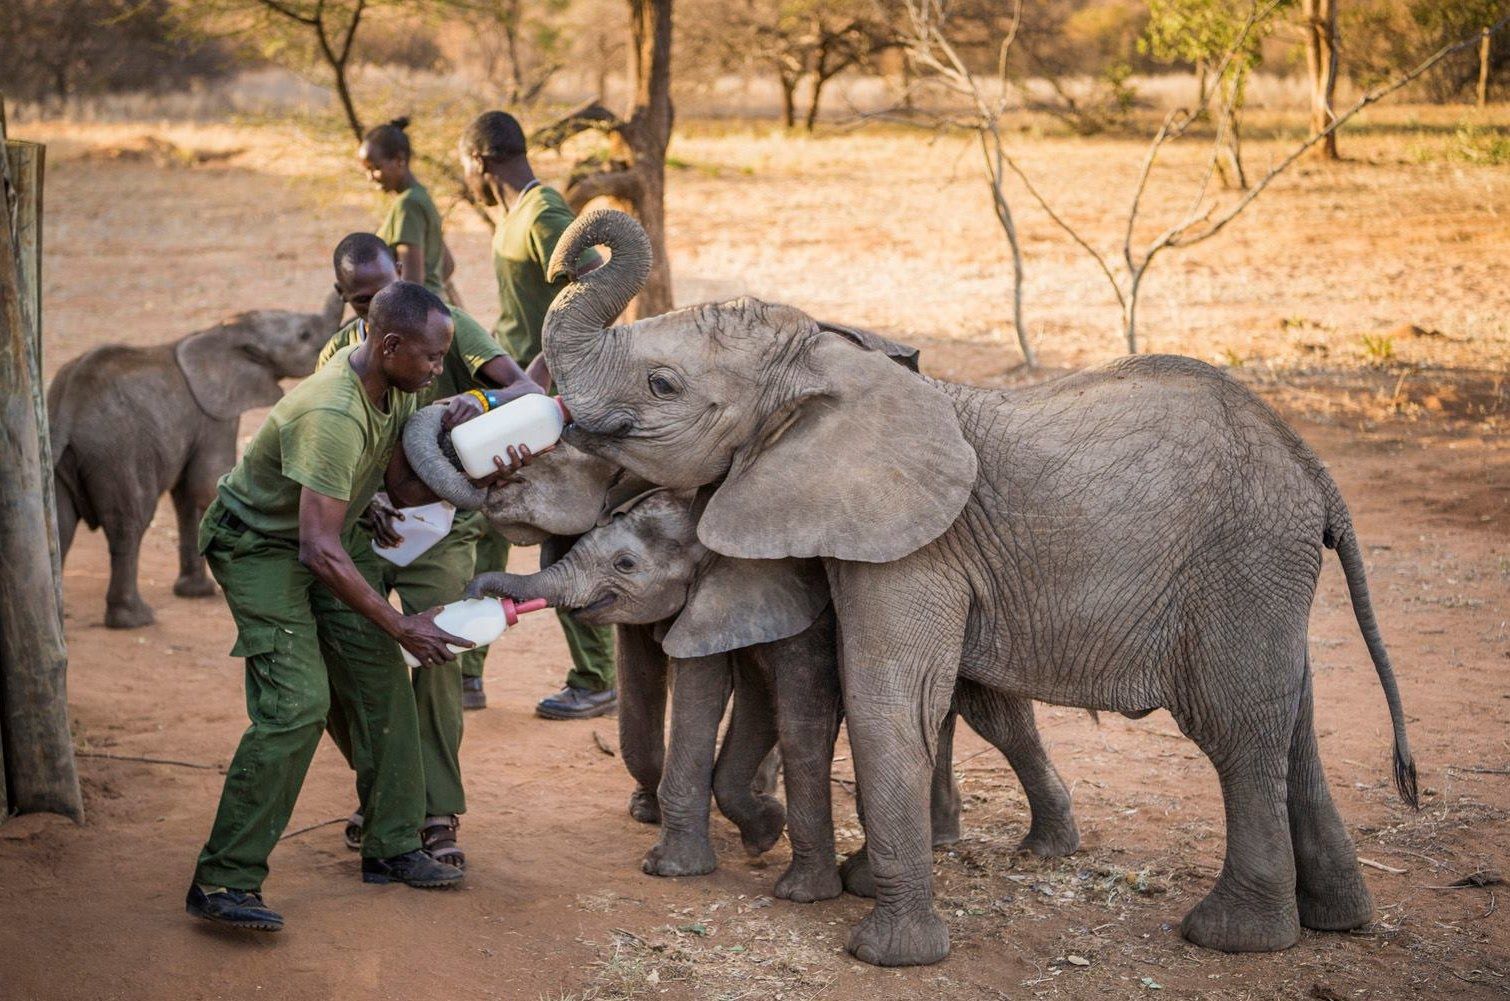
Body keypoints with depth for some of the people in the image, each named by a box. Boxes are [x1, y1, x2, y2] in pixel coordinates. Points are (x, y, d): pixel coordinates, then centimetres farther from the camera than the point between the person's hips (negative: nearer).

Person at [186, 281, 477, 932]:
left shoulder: (395, 387, -5)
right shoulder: (333, 416, -35)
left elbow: (405, 488, 1)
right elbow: (321, 553, -35)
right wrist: (402, 627, -30)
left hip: (315, 543, 9)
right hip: (255, 543, -9)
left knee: (383, 681, 4)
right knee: (297, 702, -20)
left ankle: (391, 848, 15)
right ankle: (222, 881, -16)